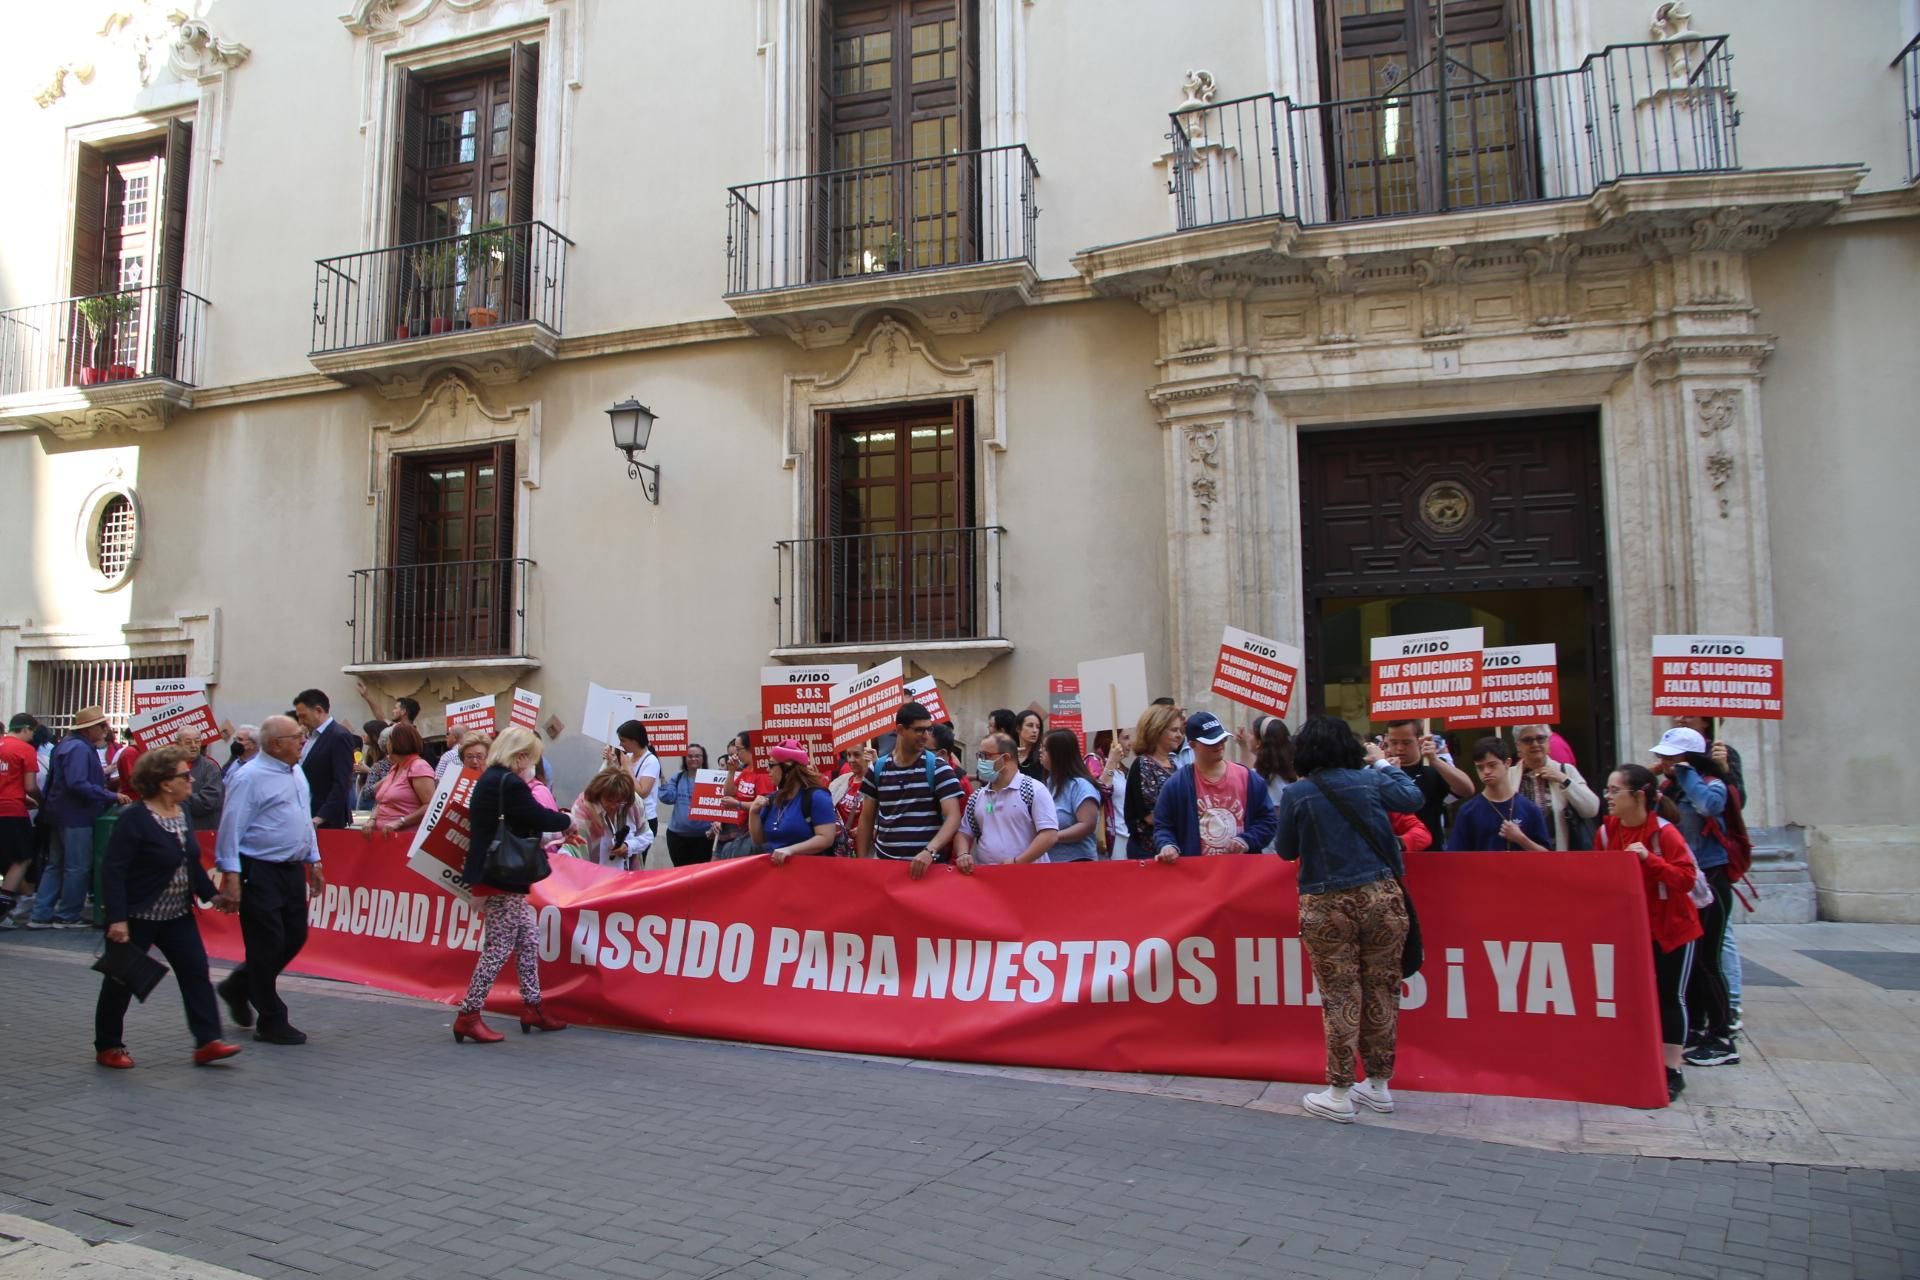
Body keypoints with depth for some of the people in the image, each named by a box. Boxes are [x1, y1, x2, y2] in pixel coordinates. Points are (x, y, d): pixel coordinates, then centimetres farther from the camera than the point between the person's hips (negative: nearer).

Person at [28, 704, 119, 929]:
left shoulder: (69, 744, 14)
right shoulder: (79, 748, -19)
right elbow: (77, 784, -29)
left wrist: (100, 774, 15)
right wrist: (112, 797, -26)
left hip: (64, 814, 11)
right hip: (76, 816, -11)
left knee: (55, 865, 14)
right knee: (78, 868, -1)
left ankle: (41, 915, 16)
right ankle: (67, 916, 6)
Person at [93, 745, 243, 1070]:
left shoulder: (184, 811, 5)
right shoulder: (134, 818, -18)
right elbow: (112, 869, -21)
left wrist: (211, 894, 12)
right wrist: (117, 919, -25)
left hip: (177, 913, 7)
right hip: (138, 916, -7)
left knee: (196, 971, 0)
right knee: (122, 981, 7)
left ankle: (207, 1042, 0)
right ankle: (107, 1047, 25)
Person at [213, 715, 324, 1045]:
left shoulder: (297, 773, 12)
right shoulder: (250, 778, -14)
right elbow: (231, 829, -15)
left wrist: (314, 861, 19)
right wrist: (231, 876, -18)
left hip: (293, 870, 8)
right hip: (260, 873, -8)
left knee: (295, 937, 12)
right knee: (268, 945, 0)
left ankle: (238, 987, 33)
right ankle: (272, 1022, 12)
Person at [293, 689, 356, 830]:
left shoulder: (340, 736, -12)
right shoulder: (312, 735, 15)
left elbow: (342, 784, -18)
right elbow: (306, 776, 18)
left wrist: (321, 817, -20)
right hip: (307, 818, 8)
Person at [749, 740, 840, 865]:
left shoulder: (816, 796, -5)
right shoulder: (772, 799, 15)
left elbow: (826, 838, -14)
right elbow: (759, 842, 19)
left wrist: (790, 849, -21)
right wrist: (753, 813, 4)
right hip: (774, 865, 5)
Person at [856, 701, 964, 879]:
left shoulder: (938, 768, -5)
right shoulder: (877, 769, 4)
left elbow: (953, 817, -11)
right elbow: (867, 819, 11)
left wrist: (930, 851, -24)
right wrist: (862, 860, 6)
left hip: (924, 863, -2)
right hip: (883, 860, 3)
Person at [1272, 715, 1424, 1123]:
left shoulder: (1295, 794, -7)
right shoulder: (1370, 781, 0)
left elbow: (1285, 850, 2)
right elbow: (1415, 799, 17)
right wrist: (1389, 768, 33)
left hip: (1325, 906, -2)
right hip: (1381, 897, 3)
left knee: (1339, 996, 5)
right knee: (1381, 990, 13)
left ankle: (1339, 1094, 11)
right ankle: (1379, 1085, 25)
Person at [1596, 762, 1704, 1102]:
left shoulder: (1664, 832, -19)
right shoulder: (1606, 831, -3)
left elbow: (1687, 878, -24)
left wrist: (1649, 859, -34)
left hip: (1672, 927, -5)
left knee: (1669, 996, 1)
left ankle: (1672, 1072, 9)